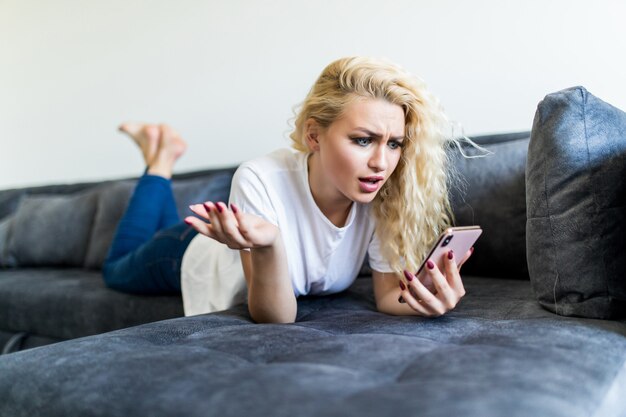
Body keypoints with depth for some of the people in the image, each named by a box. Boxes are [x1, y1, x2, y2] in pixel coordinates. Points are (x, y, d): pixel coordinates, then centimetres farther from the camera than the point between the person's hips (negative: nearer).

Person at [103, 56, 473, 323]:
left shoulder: (383, 194, -31)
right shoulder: (261, 182, -41)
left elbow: (389, 292, -25)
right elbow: (275, 316, -37)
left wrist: (423, 299, -47)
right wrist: (266, 244, -56)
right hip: (192, 255, -3)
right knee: (117, 268, 27)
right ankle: (160, 163, 32)